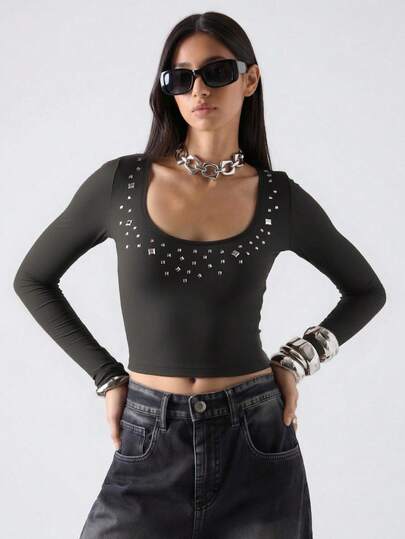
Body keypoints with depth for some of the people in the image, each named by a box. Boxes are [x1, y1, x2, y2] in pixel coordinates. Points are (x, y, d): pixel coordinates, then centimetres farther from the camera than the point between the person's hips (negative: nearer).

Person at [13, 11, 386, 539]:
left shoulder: (281, 197, -1)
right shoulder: (120, 182, -3)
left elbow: (367, 290, 13)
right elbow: (33, 279, 8)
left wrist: (297, 360, 1)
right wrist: (106, 376, 2)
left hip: (256, 441, 1)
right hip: (151, 445, 0)